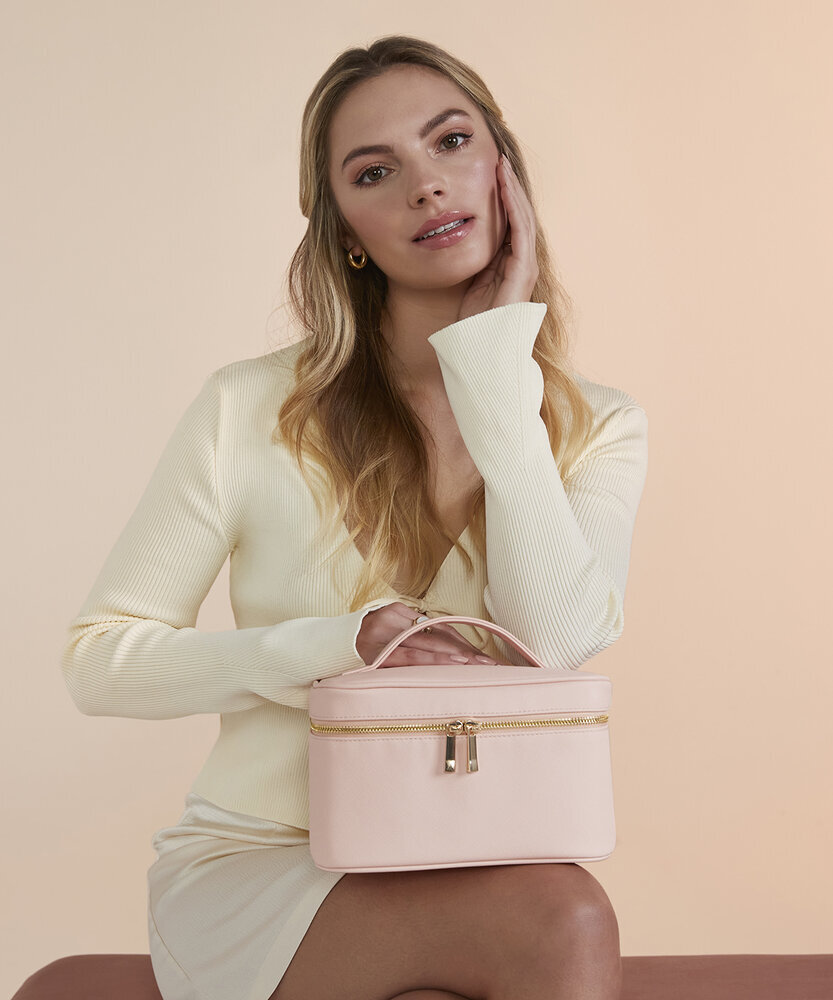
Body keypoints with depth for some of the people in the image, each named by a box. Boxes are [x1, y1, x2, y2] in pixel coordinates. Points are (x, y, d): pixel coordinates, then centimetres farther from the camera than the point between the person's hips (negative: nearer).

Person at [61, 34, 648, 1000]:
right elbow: (100, 659, -1)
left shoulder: (598, 426, 3)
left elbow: (553, 641, -16)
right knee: (563, 921, -29)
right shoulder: (252, 410, -4)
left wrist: (500, 349, -12)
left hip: (460, 873, 3)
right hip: (254, 866, -3)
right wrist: (341, 643, -16)